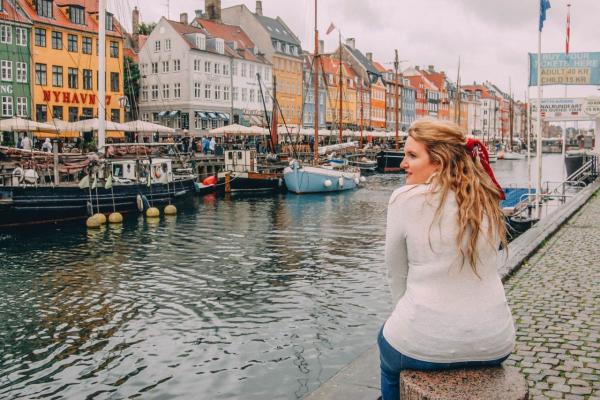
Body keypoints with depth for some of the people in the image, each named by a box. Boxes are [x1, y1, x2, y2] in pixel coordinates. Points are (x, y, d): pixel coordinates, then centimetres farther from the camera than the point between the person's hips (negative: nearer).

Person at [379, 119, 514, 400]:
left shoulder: (405, 199, -13)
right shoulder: (487, 200, 2)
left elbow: (397, 275, -4)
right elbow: (477, 270, 10)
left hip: (425, 346, -4)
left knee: (387, 340, 30)